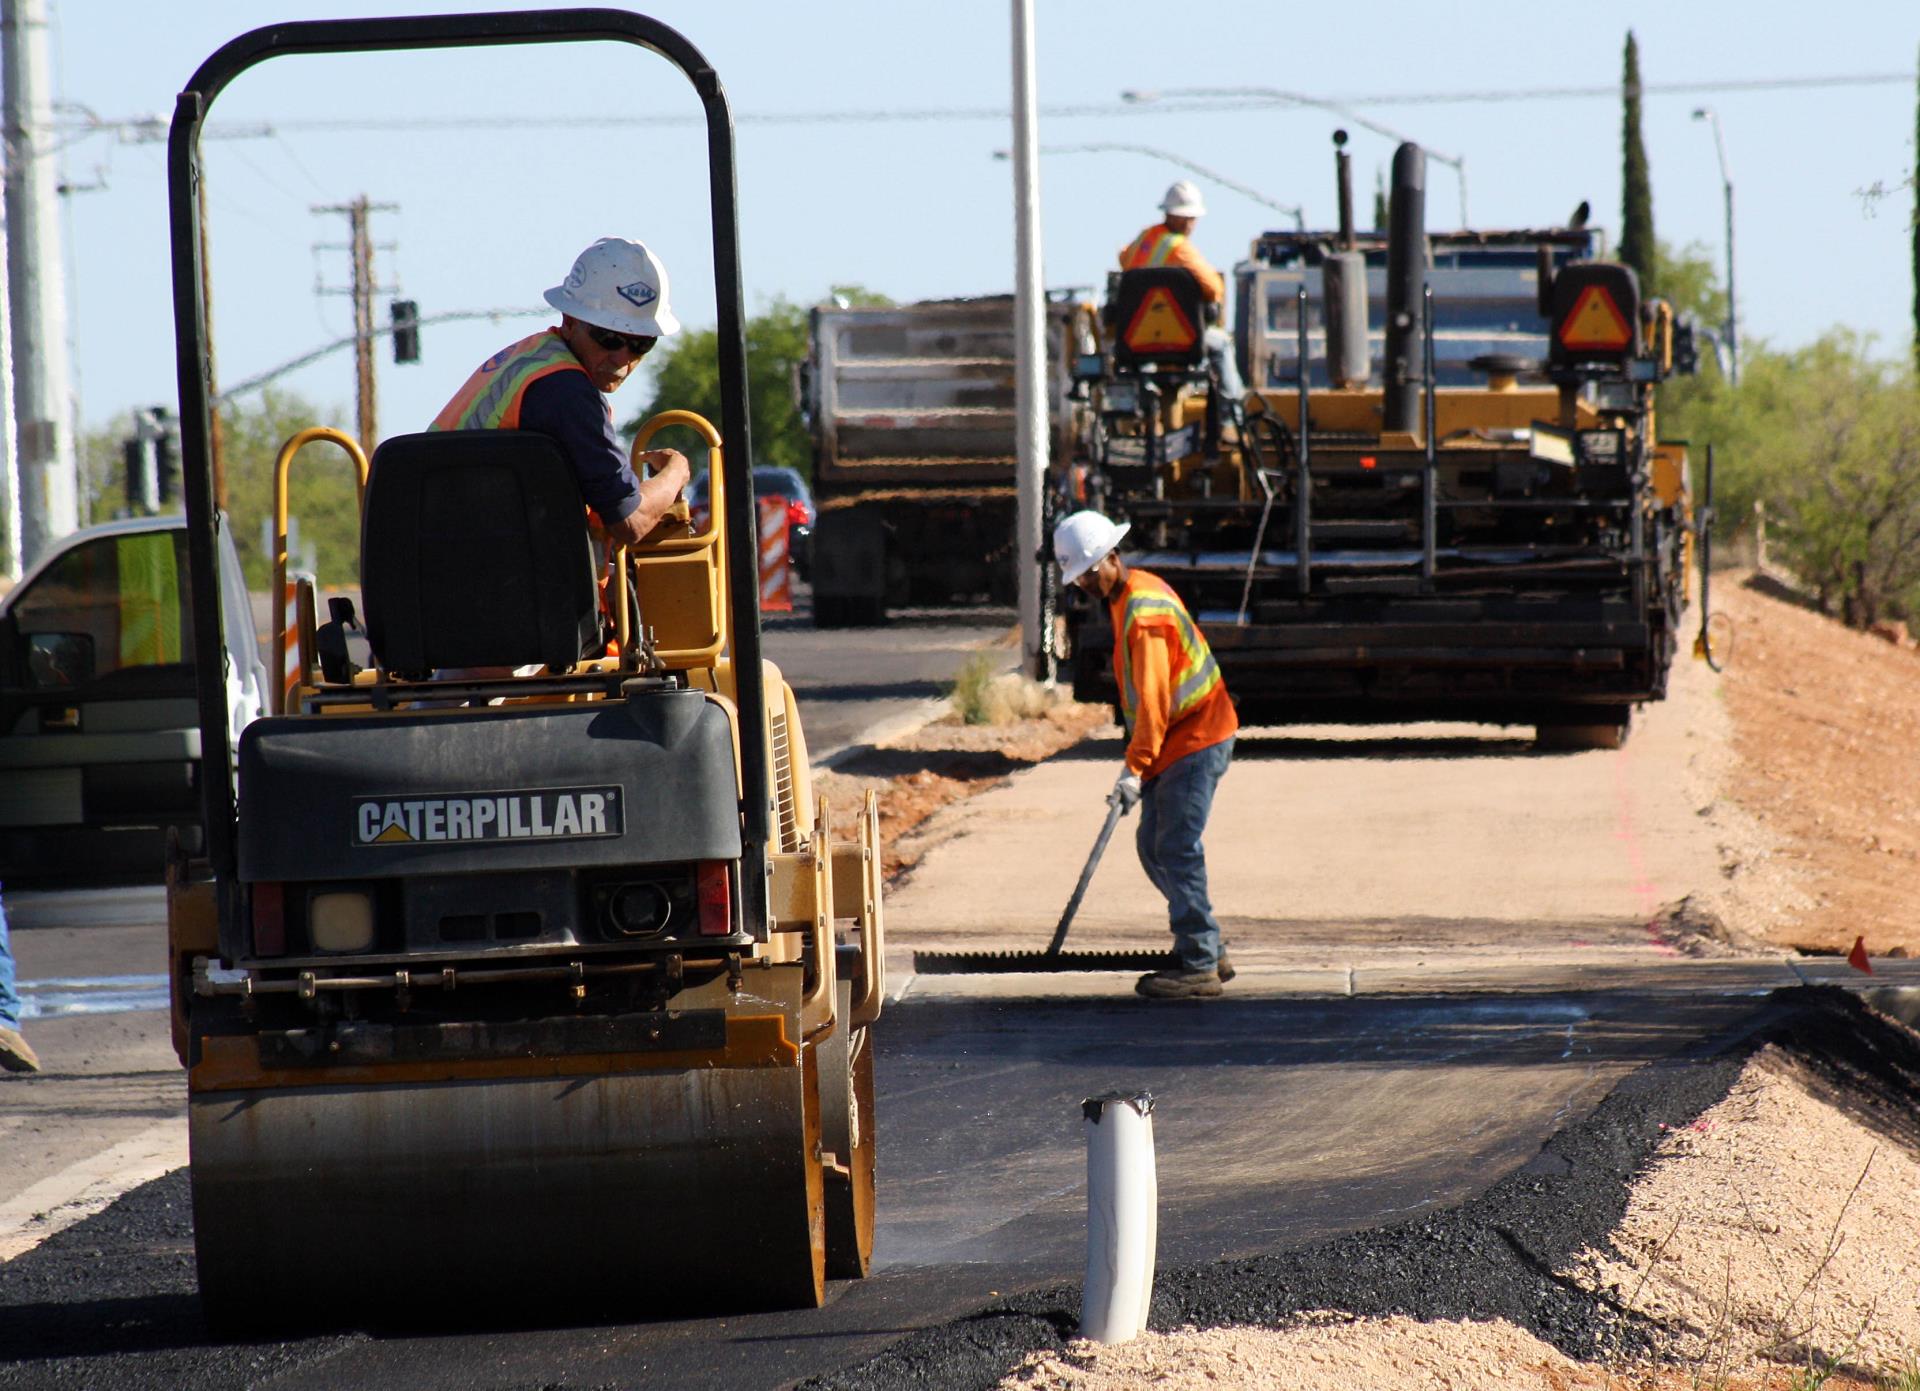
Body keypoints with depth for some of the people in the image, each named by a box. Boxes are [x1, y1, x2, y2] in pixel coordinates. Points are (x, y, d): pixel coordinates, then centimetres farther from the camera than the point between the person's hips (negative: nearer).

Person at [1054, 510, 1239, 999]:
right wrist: (1142, 761, 21)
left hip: (1196, 740, -10)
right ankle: (1209, 951, 17)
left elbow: (1153, 696, -24)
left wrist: (1136, 767, -24)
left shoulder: (1144, 610, -20)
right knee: (1153, 847, 11)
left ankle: (1199, 967, -9)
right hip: (1176, 743, 10)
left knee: (1177, 849, -11)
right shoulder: (1133, 594, 13)